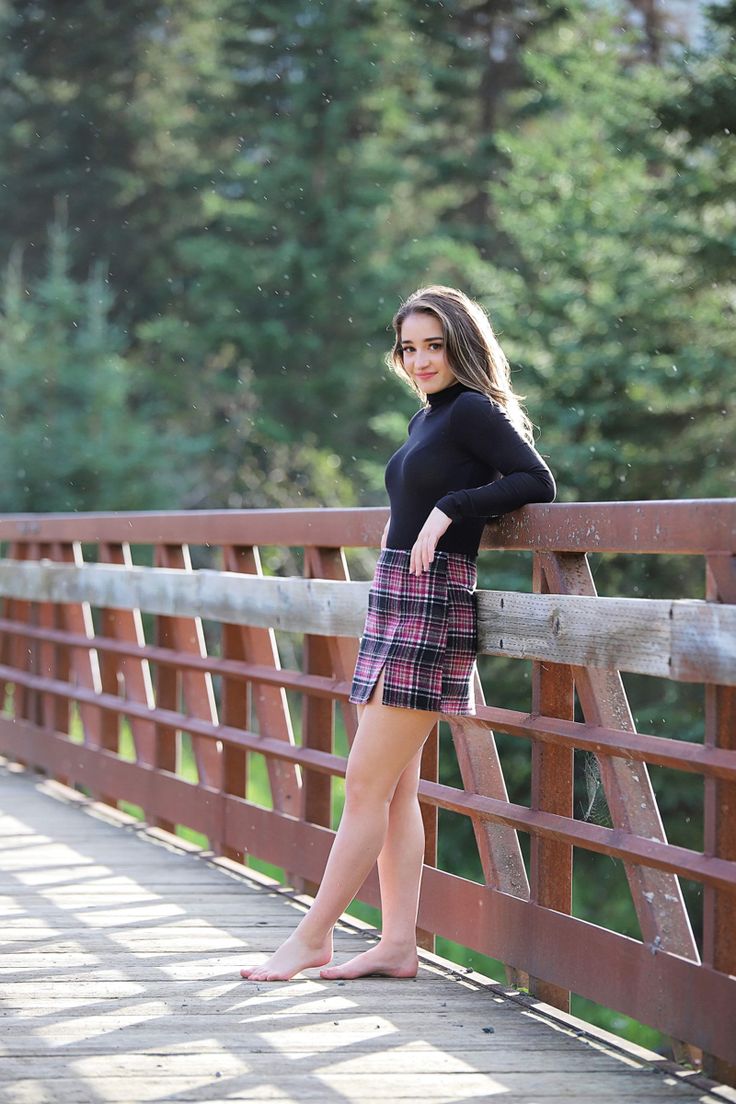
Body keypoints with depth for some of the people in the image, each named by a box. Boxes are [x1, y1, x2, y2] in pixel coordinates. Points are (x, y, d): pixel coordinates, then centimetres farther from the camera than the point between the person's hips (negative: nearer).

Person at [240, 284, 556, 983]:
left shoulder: (474, 411, -8)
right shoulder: (427, 420, 19)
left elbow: (538, 482, -16)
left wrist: (450, 509, -18)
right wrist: (405, 522, 11)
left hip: (431, 607, -10)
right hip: (395, 599, 10)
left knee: (367, 786, -6)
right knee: (394, 790, 8)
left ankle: (311, 938, -1)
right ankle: (398, 944, 11)